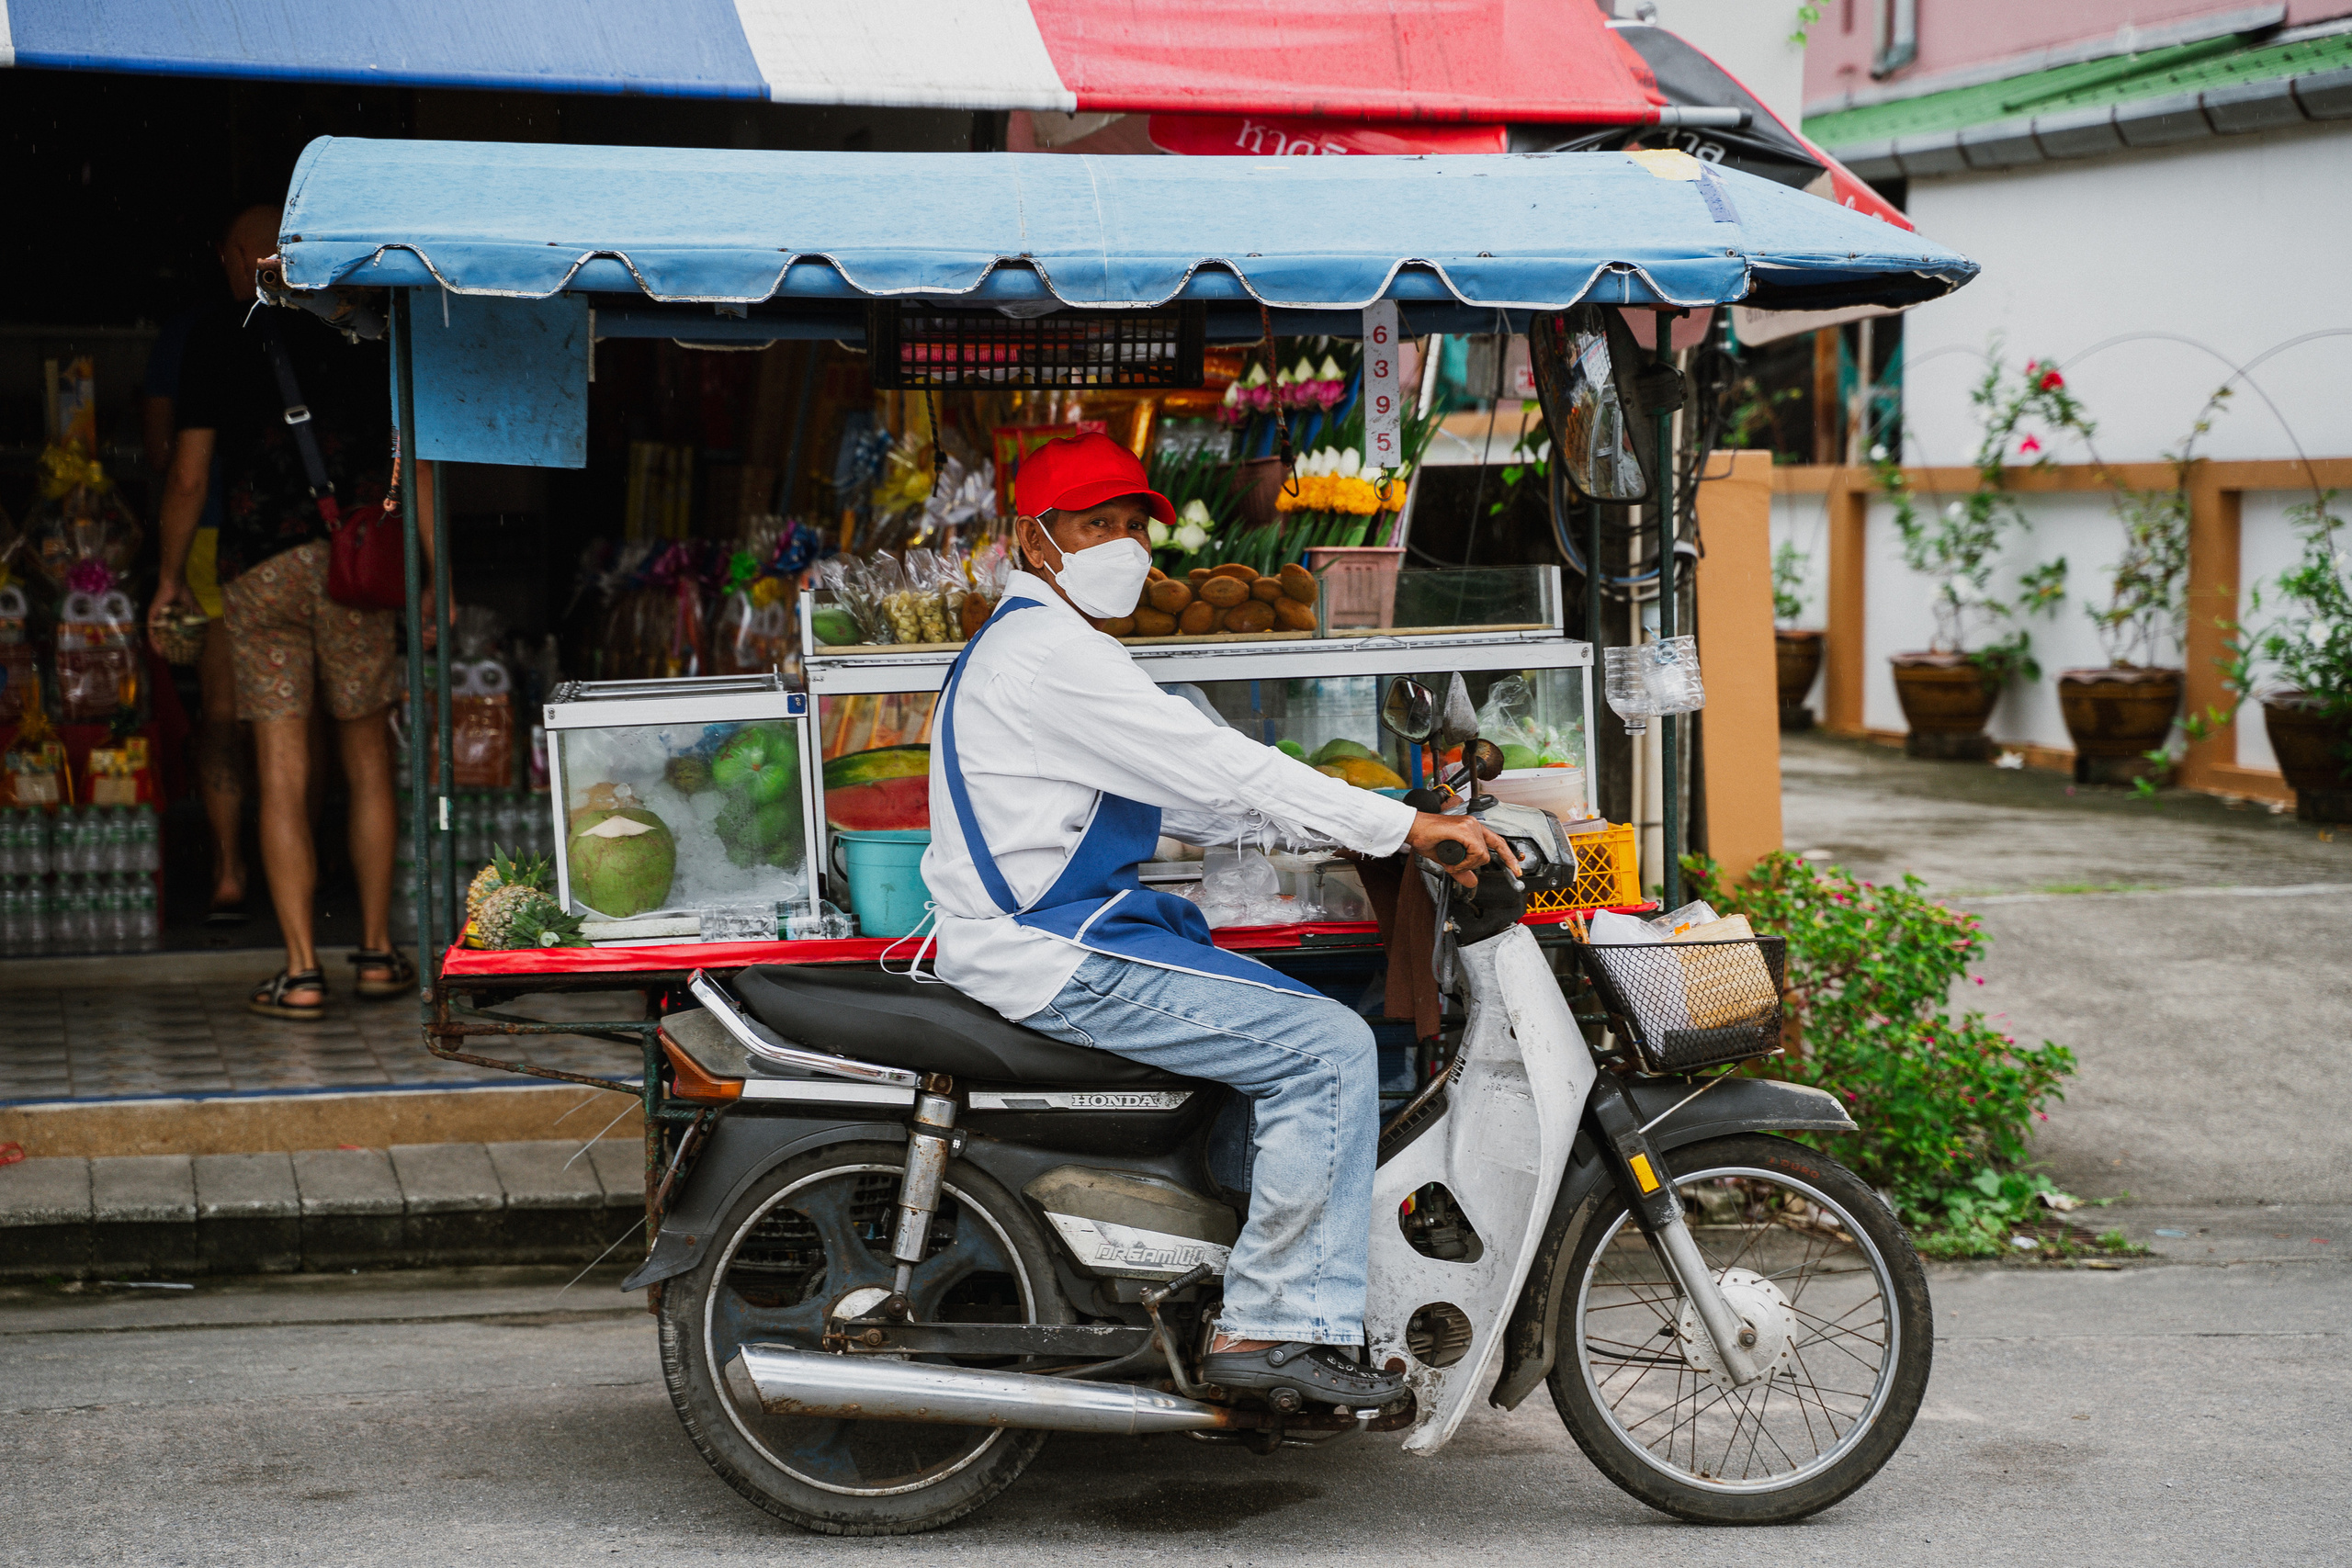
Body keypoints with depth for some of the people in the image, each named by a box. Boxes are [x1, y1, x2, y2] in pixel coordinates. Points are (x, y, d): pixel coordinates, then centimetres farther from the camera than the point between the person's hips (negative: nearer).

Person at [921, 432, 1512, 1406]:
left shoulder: (1031, 644, 19)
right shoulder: (1050, 651, -15)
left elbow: (1185, 803, 21)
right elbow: (1219, 770, -21)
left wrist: (1327, 829, 10)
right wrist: (1405, 827, -19)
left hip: (1056, 935, 11)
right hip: (1055, 958, -11)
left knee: (1307, 1027, 17)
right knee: (1330, 1051, -14)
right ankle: (1269, 1325, -12)